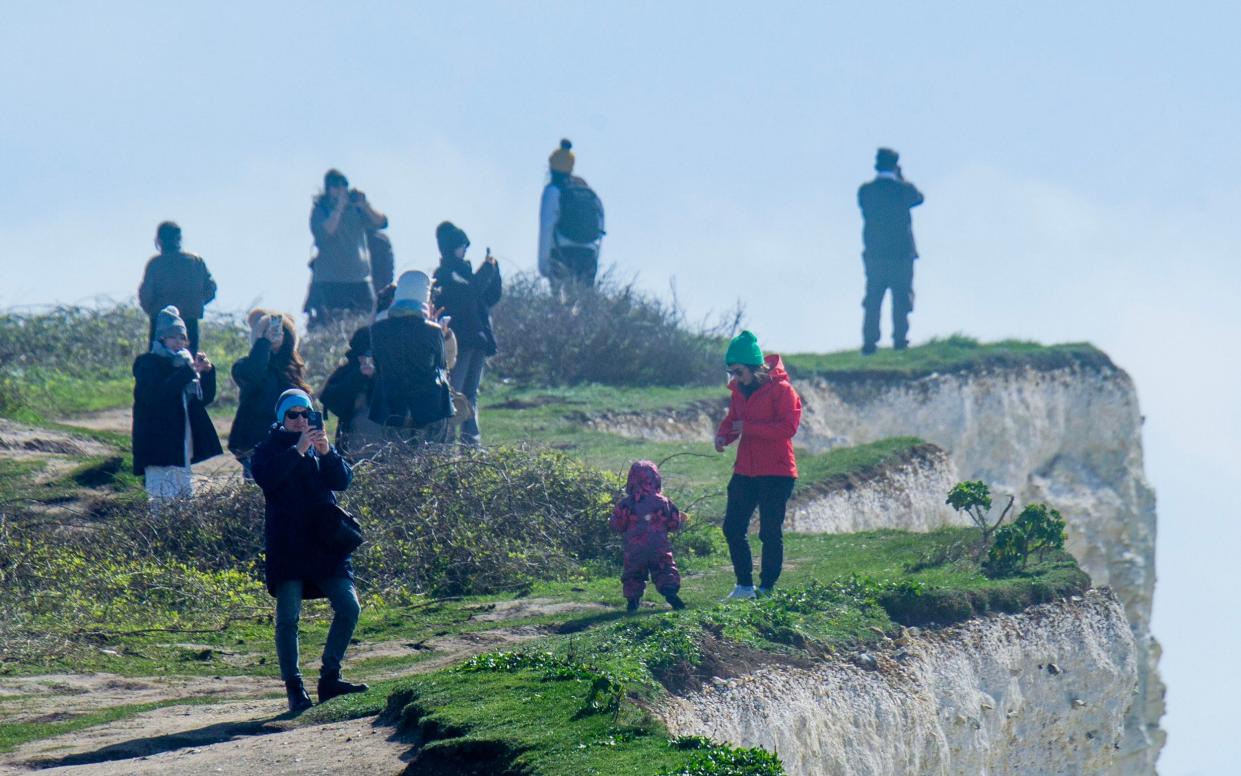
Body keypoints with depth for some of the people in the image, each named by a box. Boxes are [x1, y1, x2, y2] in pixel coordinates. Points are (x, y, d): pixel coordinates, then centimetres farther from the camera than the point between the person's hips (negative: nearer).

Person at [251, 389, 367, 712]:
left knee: (348, 607, -3)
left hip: (325, 542, 4)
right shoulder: (269, 449, 4)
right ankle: (294, 687, -1)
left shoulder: (319, 446, 15)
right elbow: (266, 478, -17)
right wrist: (298, 450, -20)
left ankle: (329, 677, 7)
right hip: (286, 545, -4)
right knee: (288, 617, -6)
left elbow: (343, 480, 1)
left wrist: (327, 452, -16)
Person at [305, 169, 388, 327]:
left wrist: (364, 206, -11)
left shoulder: (355, 208, 11)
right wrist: (339, 207, -16)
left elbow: (381, 223, 3)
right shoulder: (319, 210, 3)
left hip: (359, 278, 3)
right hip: (329, 280, -3)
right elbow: (324, 233, -15)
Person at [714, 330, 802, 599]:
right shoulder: (739, 390, 9)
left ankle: (767, 588, 5)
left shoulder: (780, 390, -13)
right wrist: (723, 435, -4)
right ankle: (744, 585, 14)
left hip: (776, 473, -7)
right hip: (745, 473, 7)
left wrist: (749, 427, -23)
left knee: (770, 532, -3)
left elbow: (788, 427, -21)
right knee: (733, 527, 5)